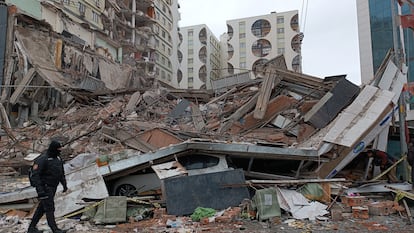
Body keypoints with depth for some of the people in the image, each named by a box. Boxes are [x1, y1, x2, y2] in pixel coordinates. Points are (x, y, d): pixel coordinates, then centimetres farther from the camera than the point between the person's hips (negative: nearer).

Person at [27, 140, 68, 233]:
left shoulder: (57, 157, 5)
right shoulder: (42, 159, -21)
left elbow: (61, 172, 15)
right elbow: (34, 175, -24)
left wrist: (64, 184, 11)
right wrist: (39, 190, -30)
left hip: (52, 187, 8)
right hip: (45, 188, -8)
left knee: (42, 208, 15)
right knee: (50, 208, -6)